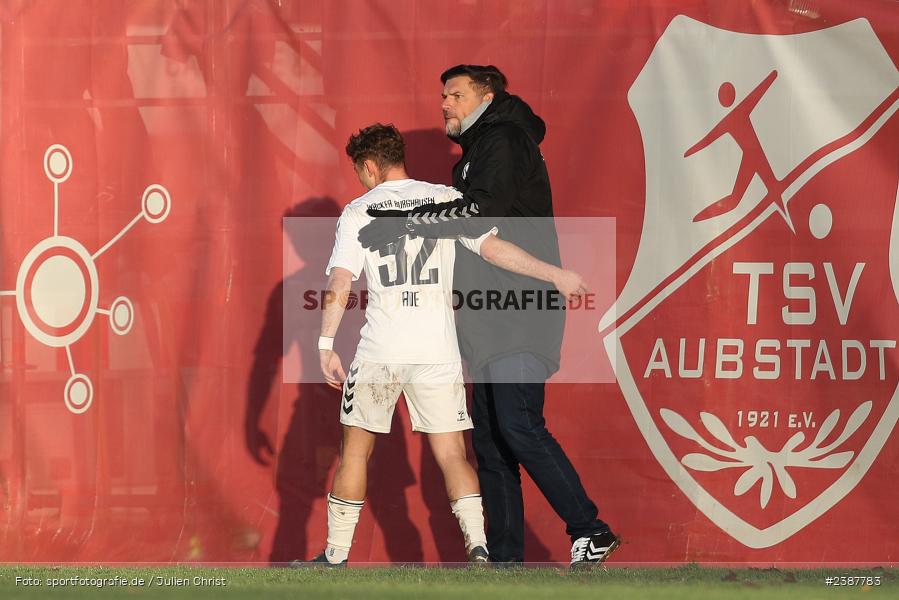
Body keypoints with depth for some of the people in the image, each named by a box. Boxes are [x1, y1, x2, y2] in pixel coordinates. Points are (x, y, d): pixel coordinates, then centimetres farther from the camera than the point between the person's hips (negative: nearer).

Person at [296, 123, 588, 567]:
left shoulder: (358, 211, 3)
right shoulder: (445, 199, 6)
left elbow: (339, 283, -5)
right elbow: (494, 248, 0)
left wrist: (326, 346, -4)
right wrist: (555, 275, 4)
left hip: (379, 350, -1)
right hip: (437, 350, 1)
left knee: (356, 450, 10)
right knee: (451, 455, 5)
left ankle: (336, 556, 13)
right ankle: (478, 547, -12)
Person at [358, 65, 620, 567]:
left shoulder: (505, 144, -6)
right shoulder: (475, 154, 25)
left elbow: (484, 209, -21)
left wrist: (403, 223, -21)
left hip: (520, 315, -10)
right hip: (491, 323, 10)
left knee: (518, 426, -19)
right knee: (489, 437, 6)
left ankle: (591, 532, -16)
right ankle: (505, 557, 7)